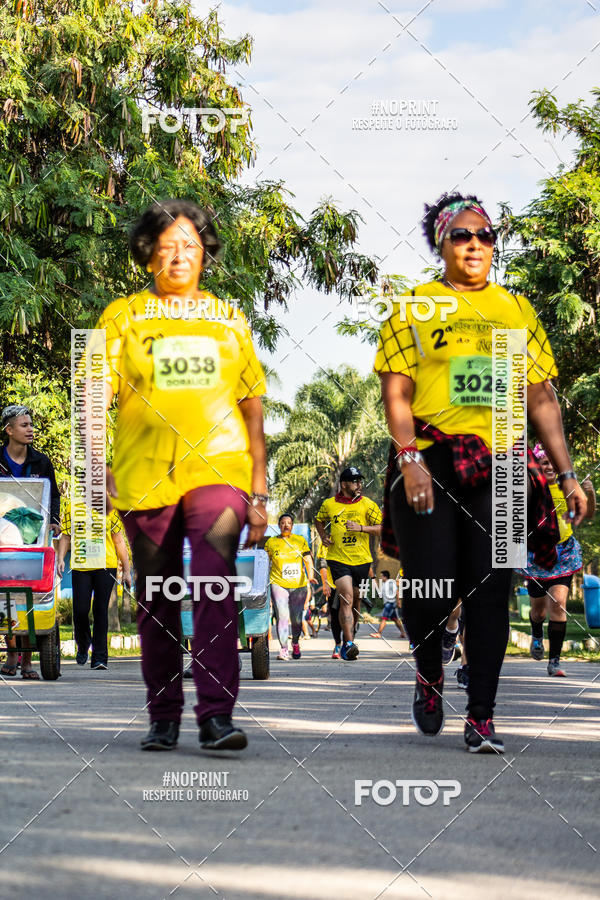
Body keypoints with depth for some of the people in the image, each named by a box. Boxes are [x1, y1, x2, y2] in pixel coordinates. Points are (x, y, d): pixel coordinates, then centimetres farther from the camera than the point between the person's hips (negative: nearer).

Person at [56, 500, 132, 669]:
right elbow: (66, 536, 8)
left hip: (106, 567, 0)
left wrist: (126, 571, 9)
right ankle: (83, 645, 24)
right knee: (80, 609, -5)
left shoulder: (109, 509, 9)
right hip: (80, 567, 0)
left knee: (101, 611, -3)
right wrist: (60, 558, -9)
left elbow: (119, 541, 11)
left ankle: (99, 658, 0)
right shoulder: (72, 509, 8)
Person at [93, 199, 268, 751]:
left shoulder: (229, 321, 15)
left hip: (218, 468, 0)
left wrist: (259, 493, 11)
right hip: (144, 475, 1)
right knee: (156, 601, 6)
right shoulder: (123, 317, 10)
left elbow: (252, 410, 16)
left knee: (215, 586, -18)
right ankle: (164, 720, 18)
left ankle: (216, 716, -21)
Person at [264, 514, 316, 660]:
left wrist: (310, 576, -12)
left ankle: (295, 643, 33)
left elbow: (308, 560, 5)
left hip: (298, 585, 2)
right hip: (278, 584, -2)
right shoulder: (271, 542, 7)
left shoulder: (300, 540, 9)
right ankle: (283, 649, -18)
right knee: (282, 616, -17)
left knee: (297, 619, 5)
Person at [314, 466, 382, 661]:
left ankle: (349, 638, 31)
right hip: (338, 559, -2)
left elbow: (381, 527, -2)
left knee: (356, 600, 12)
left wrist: (361, 528, -16)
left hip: (362, 560, 2)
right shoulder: (329, 504, 4)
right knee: (346, 599, -16)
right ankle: (349, 644, -22)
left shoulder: (367, 505, 1)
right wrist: (323, 536, 5)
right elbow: (319, 521, 23)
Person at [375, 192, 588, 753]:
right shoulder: (414, 308, 8)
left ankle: (481, 718, 2)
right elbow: (396, 392, 0)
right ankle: (429, 675, 23)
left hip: (499, 469, 2)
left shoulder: (516, 310, 16)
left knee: (490, 590, -4)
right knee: (432, 589, -8)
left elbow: (541, 399, 15)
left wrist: (567, 474, 9)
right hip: (431, 466, -2)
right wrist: (410, 458, -14)